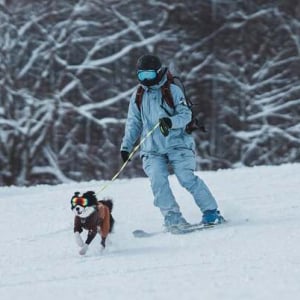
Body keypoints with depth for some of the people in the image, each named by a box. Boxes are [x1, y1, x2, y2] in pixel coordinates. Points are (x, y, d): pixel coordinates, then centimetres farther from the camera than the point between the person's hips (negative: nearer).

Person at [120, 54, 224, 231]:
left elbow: (186, 115, -7)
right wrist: (126, 146, 12)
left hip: (176, 144, -3)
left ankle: (211, 212, -3)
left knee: (187, 178, -14)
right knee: (158, 181, -17)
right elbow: (133, 123, 19)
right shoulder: (138, 97, 11)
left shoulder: (173, 90, -1)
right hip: (152, 149, 3)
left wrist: (171, 122, -26)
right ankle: (173, 219, -15)